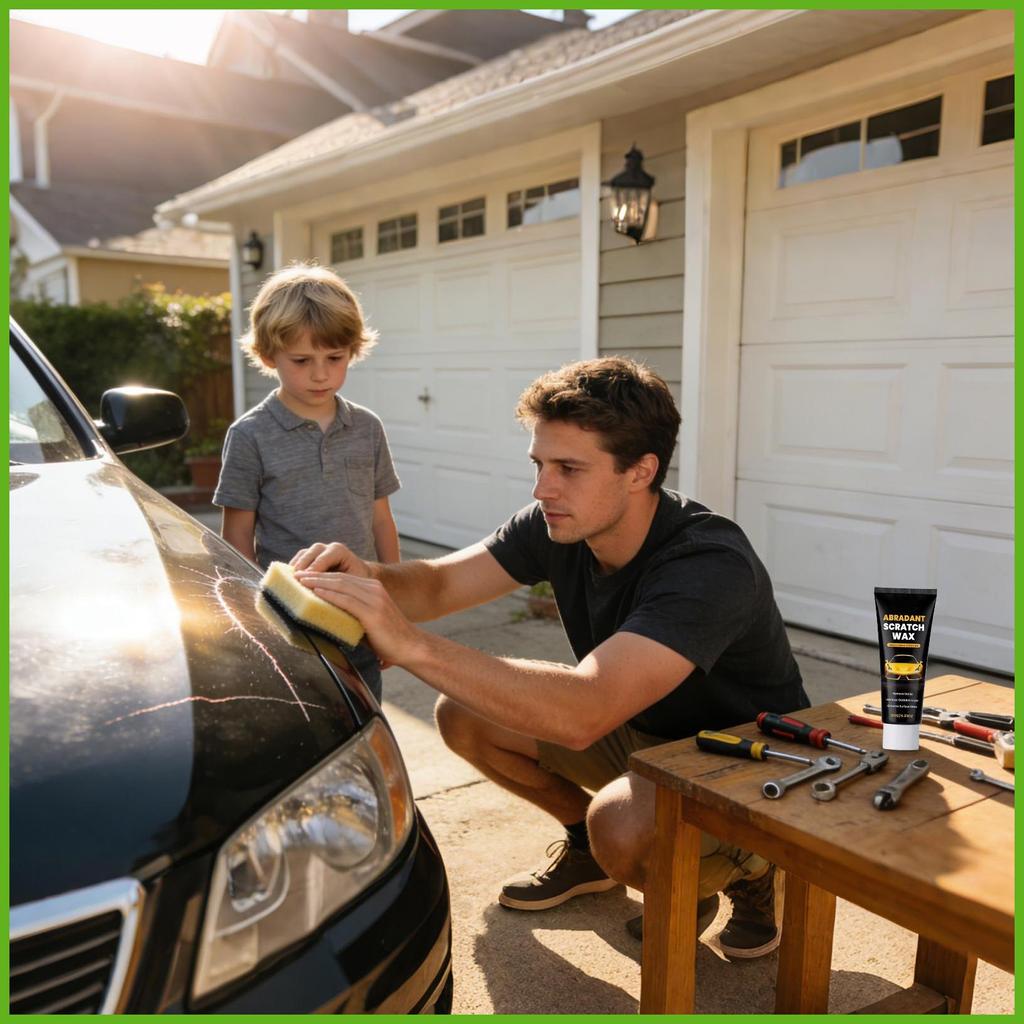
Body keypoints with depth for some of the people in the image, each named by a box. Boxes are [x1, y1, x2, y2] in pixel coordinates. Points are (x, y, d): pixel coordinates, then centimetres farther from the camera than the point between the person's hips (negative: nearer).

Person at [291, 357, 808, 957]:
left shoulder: (711, 566, -35)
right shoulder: (558, 524, -12)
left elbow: (582, 715, -47)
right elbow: (439, 583, -10)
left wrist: (411, 645, -51)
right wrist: (370, 579, -33)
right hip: (642, 736, 7)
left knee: (620, 826, -37)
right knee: (462, 716, -5)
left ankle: (749, 870, -1)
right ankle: (588, 845, 18)